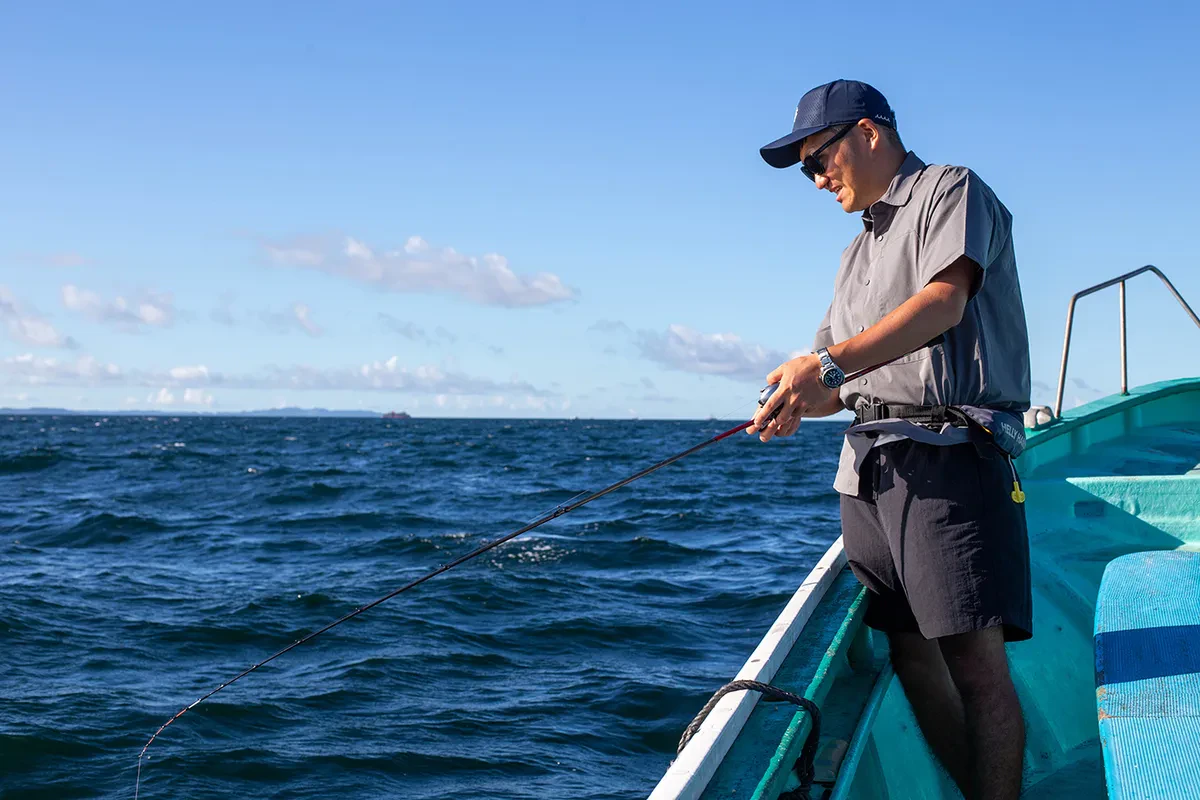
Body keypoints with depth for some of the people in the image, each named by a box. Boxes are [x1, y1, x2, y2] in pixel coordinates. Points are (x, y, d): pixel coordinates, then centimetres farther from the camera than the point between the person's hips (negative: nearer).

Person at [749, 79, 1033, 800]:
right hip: (868, 464, 8)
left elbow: (944, 302, -14)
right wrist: (802, 404, 2)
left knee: (975, 658, -14)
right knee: (911, 655, 4)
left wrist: (831, 363, -23)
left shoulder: (952, 190, 5)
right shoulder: (859, 253, 29)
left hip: (950, 450, -8)